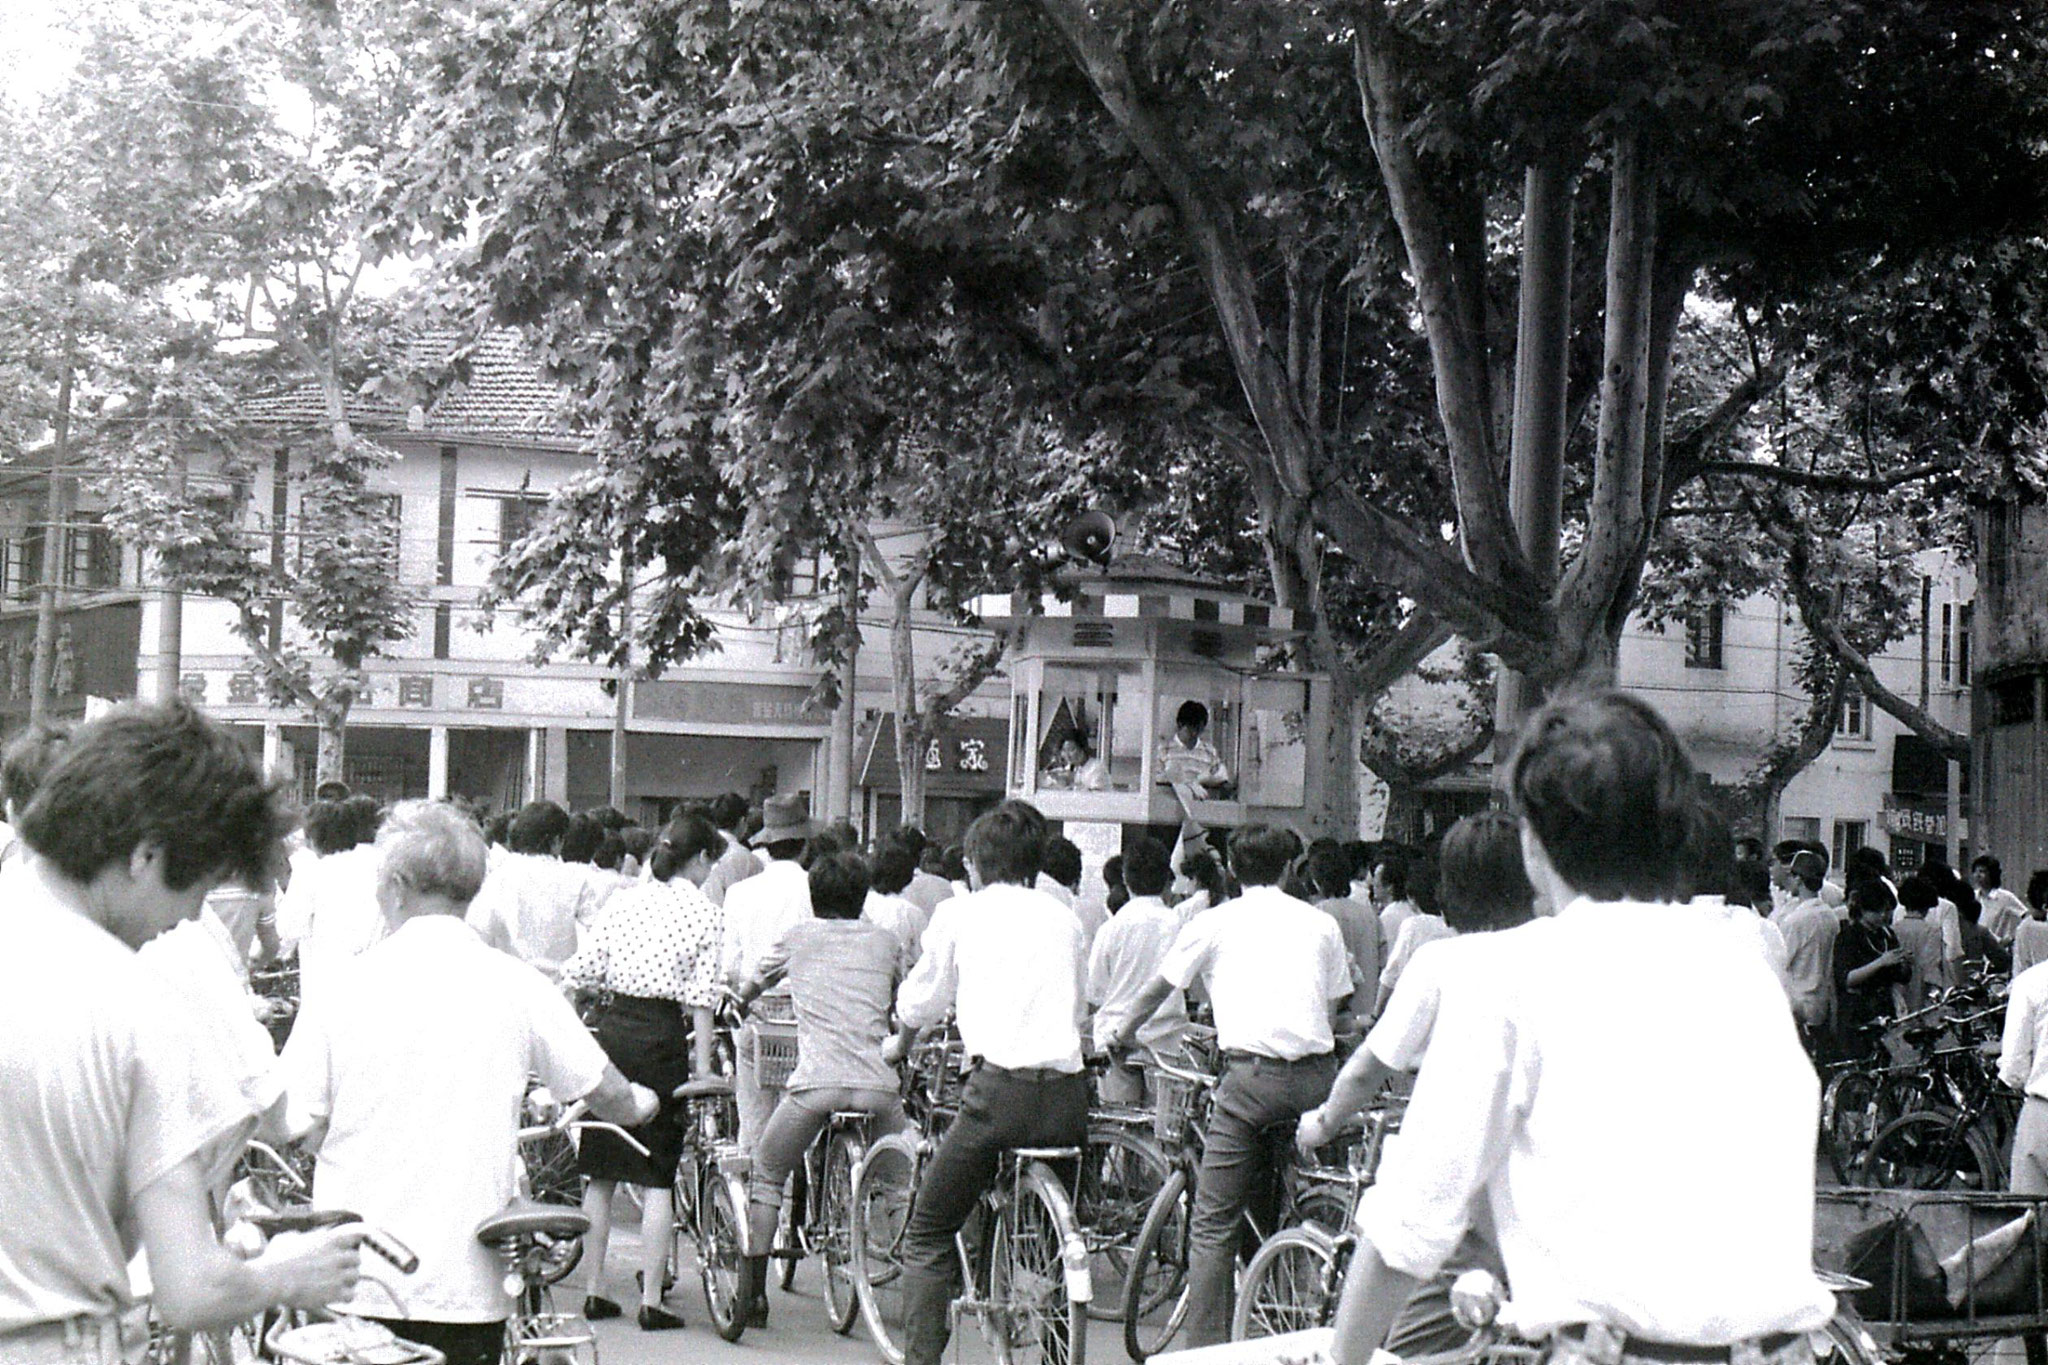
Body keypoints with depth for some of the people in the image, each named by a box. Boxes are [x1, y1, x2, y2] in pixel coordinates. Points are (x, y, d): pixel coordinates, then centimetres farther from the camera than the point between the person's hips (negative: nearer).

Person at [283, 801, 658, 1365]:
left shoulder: (347, 984, -5)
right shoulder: (516, 986, -3)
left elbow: (298, 1127, -3)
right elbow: (607, 1096, 8)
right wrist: (642, 1103, 31)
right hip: (466, 1286, 0)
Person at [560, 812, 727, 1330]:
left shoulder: (625, 900, 10)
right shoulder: (705, 913, 0)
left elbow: (580, 974, 5)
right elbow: (700, 999, -5)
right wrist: (703, 1066, -2)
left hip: (611, 1030, 4)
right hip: (661, 1040, -4)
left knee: (601, 1174, 12)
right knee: (656, 1178, 3)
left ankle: (594, 1291, 18)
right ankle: (651, 1301, 3)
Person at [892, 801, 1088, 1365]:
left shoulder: (960, 912, 11)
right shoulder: (1064, 917, 19)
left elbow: (920, 1001, 22)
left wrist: (900, 1043, 44)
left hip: (1001, 1091, -4)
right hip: (1068, 1095, 4)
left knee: (928, 1234, 9)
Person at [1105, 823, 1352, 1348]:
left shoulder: (1215, 923, 11)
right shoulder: (1321, 923, 16)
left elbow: (1158, 989, 22)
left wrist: (1121, 1036, 40)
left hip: (1252, 1075, -3)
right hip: (1317, 1076, 3)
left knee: (1213, 1224, -1)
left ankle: (1206, 1346, -7)